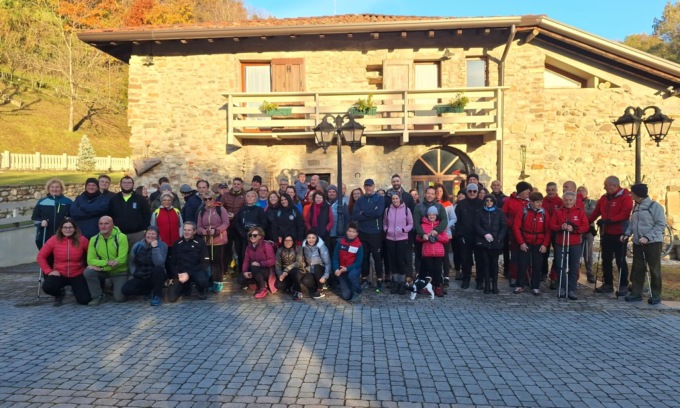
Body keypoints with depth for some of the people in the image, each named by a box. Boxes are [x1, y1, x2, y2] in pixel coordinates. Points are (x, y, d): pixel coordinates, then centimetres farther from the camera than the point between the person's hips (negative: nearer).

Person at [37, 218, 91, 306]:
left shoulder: (82, 240, -11)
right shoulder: (54, 239, -8)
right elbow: (41, 256, 0)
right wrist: (49, 271, -8)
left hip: (77, 275, -1)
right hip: (60, 274, 1)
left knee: (85, 300, -14)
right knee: (47, 287, -30)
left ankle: (75, 288, 25)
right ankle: (59, 294, 10)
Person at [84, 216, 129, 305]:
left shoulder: (121, 237, -17)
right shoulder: (94, 239, -6)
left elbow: (121, 259, -22)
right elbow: (90, 260, -12)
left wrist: (102, 267, -25)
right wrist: (107, 262, -30)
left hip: (119, 272, -3)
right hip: (103, 270, 3)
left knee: (119, 298, -12)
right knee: (88, 272, -27)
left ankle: (115, 285, 24)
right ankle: (97, 296, -4)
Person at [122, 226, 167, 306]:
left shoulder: (162, 245, -12)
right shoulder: (137, 246, -3)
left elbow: (159, 263, -27)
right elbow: (131, 262, 11)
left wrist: (155, 248, -30)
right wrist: (135, 273, -4)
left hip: (156, 277, -3)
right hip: (141, 277, 3)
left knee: (158, 269, -37)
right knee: (125, 290, -19)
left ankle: (157, 295, -14)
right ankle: (150, 291, 7)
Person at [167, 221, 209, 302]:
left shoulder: (200, 243, -1)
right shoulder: (177, 244, 9)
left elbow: (204, 263, -7)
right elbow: (172, 263, 7)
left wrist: (188, 274, -17)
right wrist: (177, 275, -13)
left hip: (196, 271, -2)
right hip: (180, 273, 3)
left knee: (202, 279, -38)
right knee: (171, 297, -16)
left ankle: (202, 291, 0)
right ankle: (185, 287, 18)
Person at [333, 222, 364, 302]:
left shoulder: (359, 245, -12)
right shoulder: (340, 242, -6)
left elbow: (358, 262, -12)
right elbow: (335, 257, -4)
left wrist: (347, 268, -23)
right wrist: (336, 269, -19)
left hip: (353, 268, -1)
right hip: (342, 270, 1)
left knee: (352, 275, -38)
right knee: (346, 296, -7)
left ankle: (357, 293, -11)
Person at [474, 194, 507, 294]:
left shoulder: (499, 212, 7)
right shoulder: (480, 212, 8)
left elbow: (504, 226, 5)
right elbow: (477, 225, 1)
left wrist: (499, 238, -8)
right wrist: (485, 234, -13)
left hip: (496, 242, 0)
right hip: (483, 242, 0)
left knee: (494, 263, 2)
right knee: (485, 262, 0)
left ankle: (494, 285, 8)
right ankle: (487, 284, 6)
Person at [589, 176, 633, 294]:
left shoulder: (625, 197, -11)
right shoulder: (604, 198, 10)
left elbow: (625, 214, -22)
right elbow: (595, 212, 12)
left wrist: (608, 220, -26)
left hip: (619, 234, -6)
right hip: (606, 234, 7)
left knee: (620, 260, 1)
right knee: (606, 260, 11)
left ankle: (623, 285, 13)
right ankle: (608, 284, 20)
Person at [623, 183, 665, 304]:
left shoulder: (655, 206, -10)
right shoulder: (636, 207, 12)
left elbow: (661, 225, -14)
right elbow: (632, 223, 17)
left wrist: (647, 237, -22)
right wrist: (627, 234, 0)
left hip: (653, 242, -7)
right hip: (638, 243, 7)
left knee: (654, 269, 2)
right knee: (637, 269, 8)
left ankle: (656, 295, 11)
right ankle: (636, 293, 14)